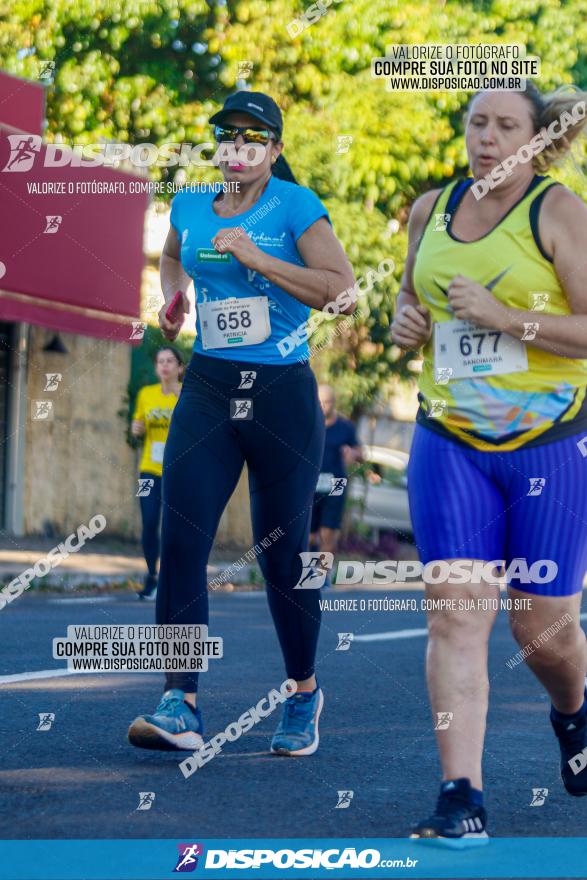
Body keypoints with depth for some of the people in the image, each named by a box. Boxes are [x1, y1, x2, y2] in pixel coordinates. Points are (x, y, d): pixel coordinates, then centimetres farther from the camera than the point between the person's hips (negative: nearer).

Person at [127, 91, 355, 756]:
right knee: (181, 539, -11)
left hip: (282, 394, -4)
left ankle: (303, 694, 25)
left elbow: (341, 287, -14)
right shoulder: (189, 205, 10)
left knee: (281, 551, 4)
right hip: (207, 391, 4)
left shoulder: (294, 205, -5)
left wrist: (256, 257, -18)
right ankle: (180, 705, -11)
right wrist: (172, 299, 13)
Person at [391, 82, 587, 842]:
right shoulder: (430, 211, 9)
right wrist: (404, 322, 5)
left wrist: (502, 316, -21)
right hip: (450, 441, 3)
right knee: (454, 611, -9)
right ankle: (461, 796, -10)